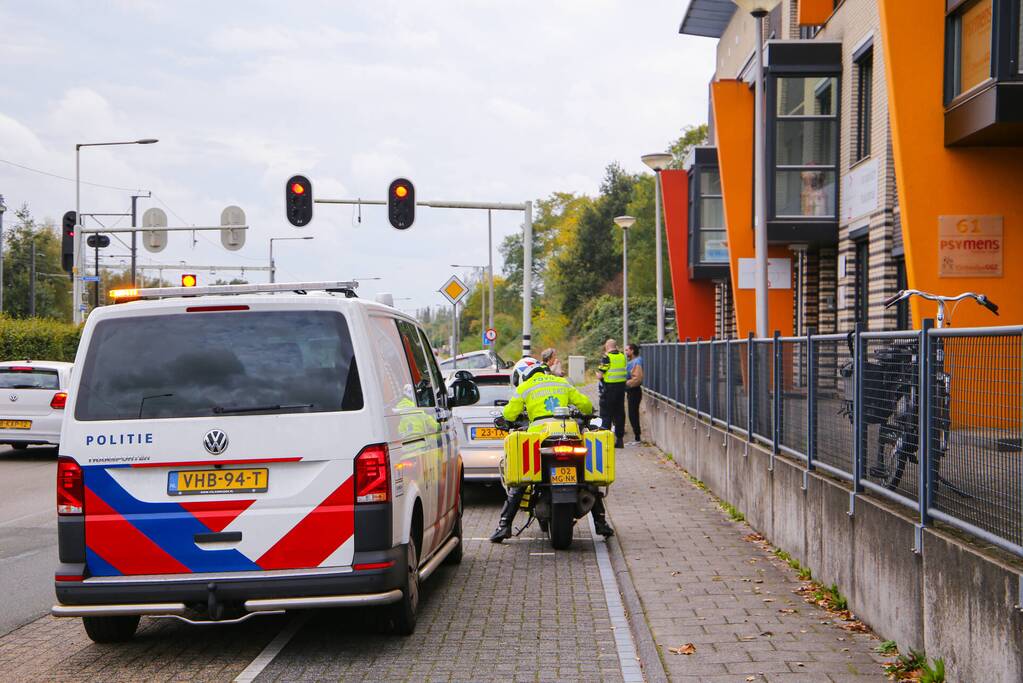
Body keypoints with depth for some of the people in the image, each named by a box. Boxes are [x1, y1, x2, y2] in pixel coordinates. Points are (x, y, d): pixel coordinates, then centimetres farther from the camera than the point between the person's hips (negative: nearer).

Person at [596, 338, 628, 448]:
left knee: (606, 414, 1)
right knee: (619, 414, 12)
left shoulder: (606, 358, -12)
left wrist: (598, 374, 8)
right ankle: (620, 439, 15)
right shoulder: (623, 357, 6)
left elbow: (599, 376, -13)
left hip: (609, 388, -6)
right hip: (621, 388, 6)